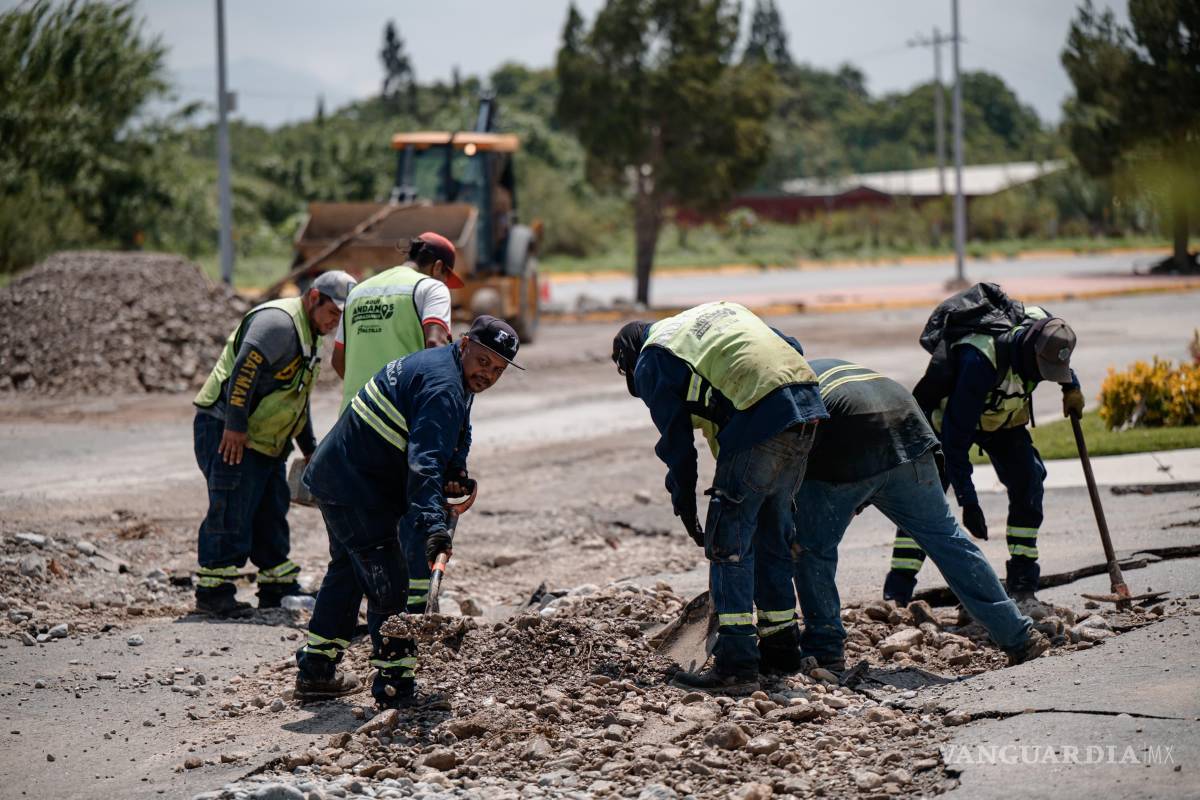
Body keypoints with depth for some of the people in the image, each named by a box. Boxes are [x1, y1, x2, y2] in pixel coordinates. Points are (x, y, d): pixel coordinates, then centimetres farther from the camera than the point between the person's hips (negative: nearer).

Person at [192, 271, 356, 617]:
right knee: (231, 514, -10)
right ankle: (212, 591, -6)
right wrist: (235, 426, -28)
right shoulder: (278, 322, -15)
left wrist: (309, 447, 32)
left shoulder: (305, 335, 20)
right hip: (228, 433, -10)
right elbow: (244, 369, -25)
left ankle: (277, 588, 20)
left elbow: (297, 400, 31)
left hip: (264, 441, 10)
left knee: (272, 514, 13)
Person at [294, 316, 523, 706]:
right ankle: (396, 685, -8)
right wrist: (433, 524, -44)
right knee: (388, 584, -9)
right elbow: (424, 462, -34)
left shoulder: (437, 365, 12)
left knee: (349, 569, 23)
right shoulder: (443, 387, -22)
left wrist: (454, 473, 3)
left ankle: (315, 672, 31)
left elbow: (455, 436, 23)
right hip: (355, 488, -12)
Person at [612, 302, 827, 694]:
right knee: (773, 531, 21)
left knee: (728, 543, -1)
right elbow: (793, 349, 24)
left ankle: (736, 662, -5)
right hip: (807, 406, 8)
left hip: (761, 420, -8)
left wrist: (684, 502, 16)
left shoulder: (651, 363, 9)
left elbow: (675, 438, 6)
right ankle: (781, 639, 31)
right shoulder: (718, 310, 29)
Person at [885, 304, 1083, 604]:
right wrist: (968, 502, -39)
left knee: (1028, 484, -10)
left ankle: (1022, 586, -1)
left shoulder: (1042, 329, -25)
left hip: (1005, 417, 6)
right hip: (953, 416, -6)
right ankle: (896, 595, -19)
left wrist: (1071, 386, 3)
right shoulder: (980, 360, -44)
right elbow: (956, 434, -39)